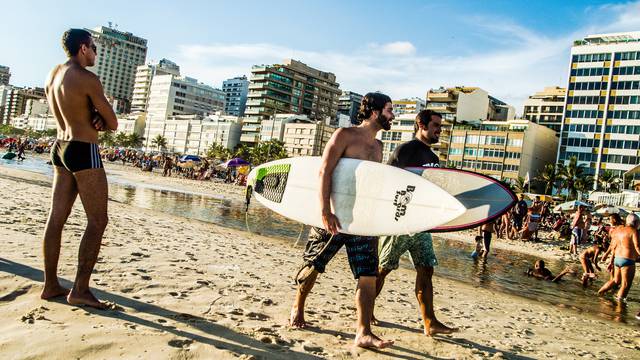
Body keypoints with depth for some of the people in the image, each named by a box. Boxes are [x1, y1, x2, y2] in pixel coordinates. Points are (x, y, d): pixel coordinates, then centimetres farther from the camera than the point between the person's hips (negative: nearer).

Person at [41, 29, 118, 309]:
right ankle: (80, 290, -5)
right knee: (97, 221, -4)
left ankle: (50, 285, 16)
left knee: (56, 218, 9)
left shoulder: (52, 75, 12)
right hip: (84, 151, -9)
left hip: (60, 148, 9)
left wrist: (93, 118, 2)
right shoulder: (88, 79, -13)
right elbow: (113, 124, -11)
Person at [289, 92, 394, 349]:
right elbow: (325, 172, -16)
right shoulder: (345, 135, -7)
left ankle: (364, 333, 1)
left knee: (369, 276, -3)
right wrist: (326, 212, -25)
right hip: (334, 215, -6)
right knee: (313, 266, 9)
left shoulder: (377, 146, 15)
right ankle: (297, 310, 33)